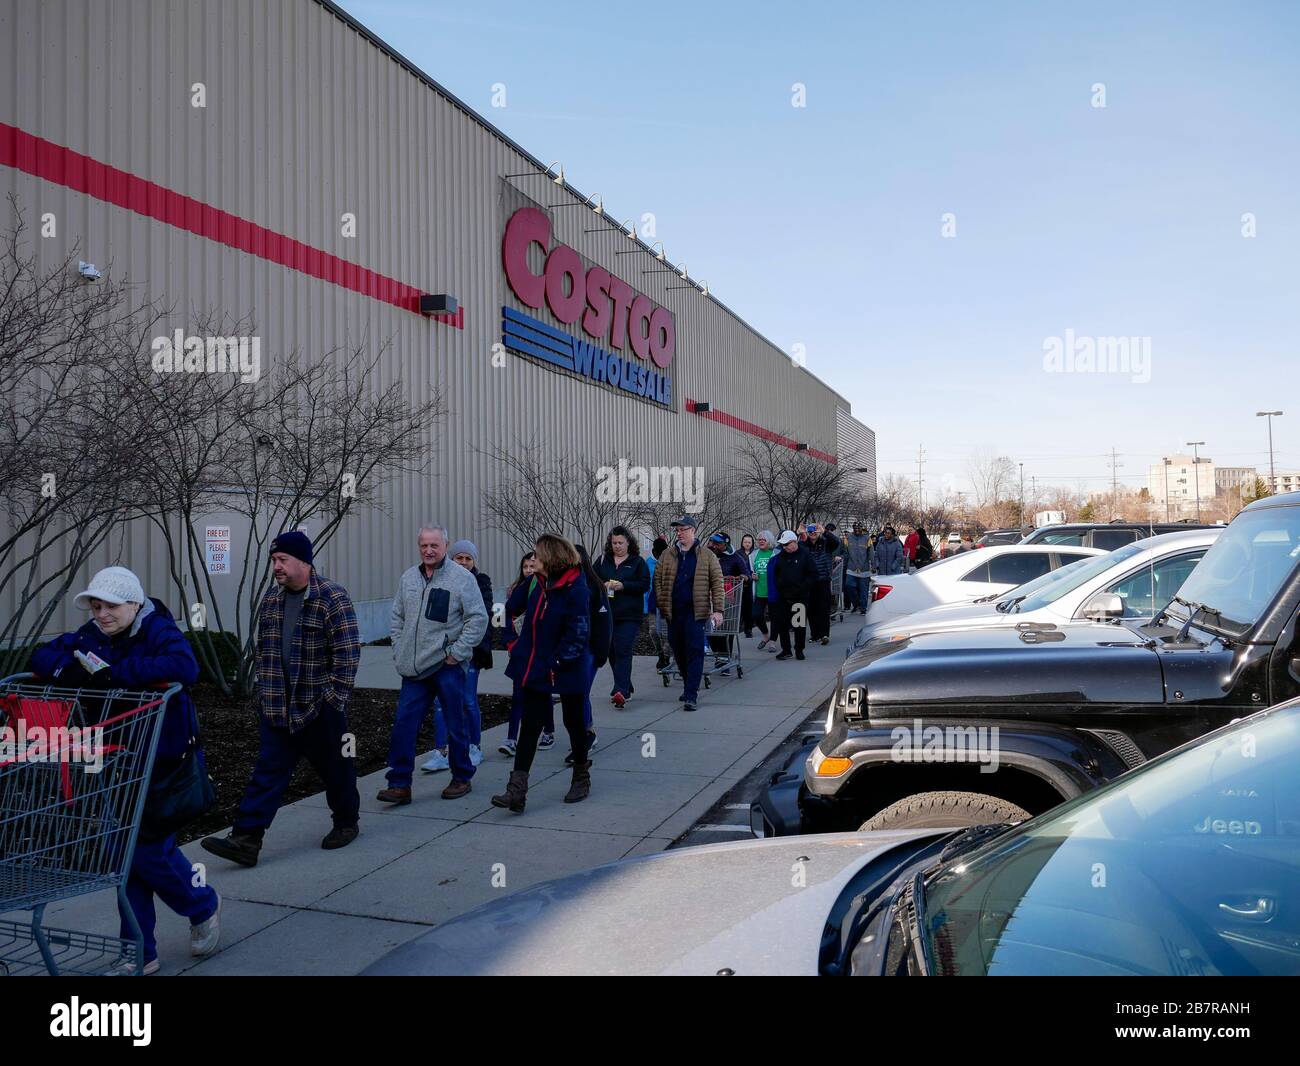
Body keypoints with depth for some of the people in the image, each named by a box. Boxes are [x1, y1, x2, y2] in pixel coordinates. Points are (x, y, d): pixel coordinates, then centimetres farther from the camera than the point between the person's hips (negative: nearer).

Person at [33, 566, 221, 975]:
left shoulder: (159, 631, -16)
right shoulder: (93, 636, 3)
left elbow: (185, 666, -35)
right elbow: (43, 656, -2)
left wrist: (116, 673, -36)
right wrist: (74, 667, -22)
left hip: (164, 764, -6)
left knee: (149, 848, -5)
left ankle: (204, 906, 25)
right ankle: (140, 955, 20)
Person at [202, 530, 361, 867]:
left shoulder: (332, 597, -13)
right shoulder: (271, 598, 8)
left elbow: (348, 653, -15)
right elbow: (264, 648, 19)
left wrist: (334, 697, -15)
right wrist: (265, 688, 14)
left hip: (320, 707, -5)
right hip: (277, 707, 5)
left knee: (335, 767, 10)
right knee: (268, 771, 3)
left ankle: (346, 823, 29)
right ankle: (246, 839, 3)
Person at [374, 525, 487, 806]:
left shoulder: (462, 578, -8)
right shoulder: (408, 578, 10)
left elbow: (478, 619, -10)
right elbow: (397, 618, 19)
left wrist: (456, 652, -12)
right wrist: (400, 652, 10)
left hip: (448, 667, -5)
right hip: (414, 668, 5)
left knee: (456, 725, 7)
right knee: (403, 724, 1)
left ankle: (461, 778, 24)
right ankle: (399, 784, 8)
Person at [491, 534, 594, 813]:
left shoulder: (576, 590, -18)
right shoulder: (541, 585, 6)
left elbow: (578, 634, -19)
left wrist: (559, 664, -20)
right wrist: (518, 649, 11)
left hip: (568, 672, -6)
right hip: (536, 669, 6)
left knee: (573, 721, 13)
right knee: (529, 725, 1)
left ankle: (581, 777, 35)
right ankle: (517, 790, -1)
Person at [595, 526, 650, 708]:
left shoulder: (638, 562, 3)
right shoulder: (603, 560, 13)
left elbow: (645, 585, -5)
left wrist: (623, 586, -16)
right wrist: (602, 585, -9)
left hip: (629, 615, -4)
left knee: (623, 652, -14)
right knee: (612, 652, 10)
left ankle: (620, 691, -21)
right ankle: (625, 689, 26)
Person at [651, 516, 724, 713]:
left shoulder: (707, 556, 3)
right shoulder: (667, 556, 11)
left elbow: (717, 583, 0)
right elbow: (658, 580, 11)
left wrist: (717, 610, -7)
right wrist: (661, 604, 0)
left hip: (696, 611, -4)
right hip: (673, 612, 4)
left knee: (694, 652, -8)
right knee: (678, 652, 12)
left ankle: (691, 695, -6)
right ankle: (689, 686, 31)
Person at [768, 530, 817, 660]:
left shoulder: (805, 555, -5)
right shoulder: (780, 556, 7)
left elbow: (813, 575, -6)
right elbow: (775, 573, 18)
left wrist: (803, 587, -14)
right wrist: (778, 587, 4)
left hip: (800, 597, -4)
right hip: (783, 597, 4)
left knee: (800, 625, 5)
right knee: (781, 624, 3)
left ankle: (799, 649, 18)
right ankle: (786, 650, 15)